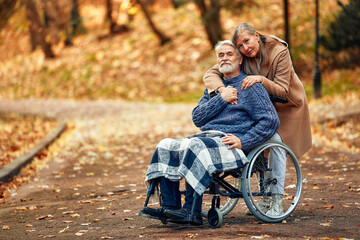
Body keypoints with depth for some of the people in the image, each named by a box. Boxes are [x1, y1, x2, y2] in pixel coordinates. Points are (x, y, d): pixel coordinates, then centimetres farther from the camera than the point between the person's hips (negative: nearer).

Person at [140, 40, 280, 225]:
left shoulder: (251, 87, 5)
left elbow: (271, 122, -5)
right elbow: (197, 118, 10)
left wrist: (243, 141, -15)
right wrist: (221, 99, -2)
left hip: (230, 143, -7)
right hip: (206, 137, 7)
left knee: (194, 146, -35)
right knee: (166, 146, -13)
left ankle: (192, 211, -36)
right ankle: (170, 205, -19)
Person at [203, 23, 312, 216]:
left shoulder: (280, 52, -25)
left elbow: (282, 91, -26)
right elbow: (210, 75, -21)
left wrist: (261, 80, -43)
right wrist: (222, 89, -42)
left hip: (286, 105, -4)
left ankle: (276, 203, -19)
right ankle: (265, 197, 2)